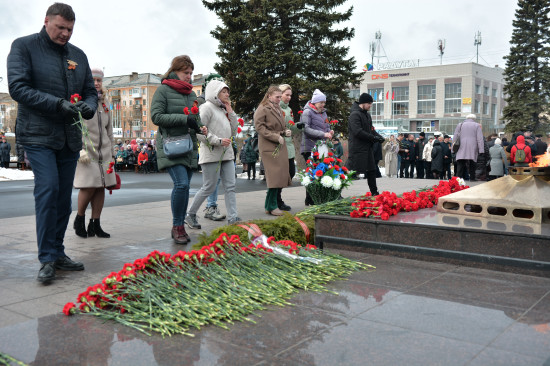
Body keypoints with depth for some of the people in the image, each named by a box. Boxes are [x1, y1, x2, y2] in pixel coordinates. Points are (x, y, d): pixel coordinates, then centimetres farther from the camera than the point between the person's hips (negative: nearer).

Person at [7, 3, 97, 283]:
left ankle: (58, 253, 19)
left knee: (64, 196, 8)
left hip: (70, 137, 5)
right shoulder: (24, 46, -1)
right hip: (39, 134, -5)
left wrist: (89, 106, -7)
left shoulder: (78, 55, 14)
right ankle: (47, 259, -6)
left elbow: (90, 91, 17)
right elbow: (17, 87, -11)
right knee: (48, 190, -15)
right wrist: (58, 104, -21)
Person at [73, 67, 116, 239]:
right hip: (85, 152, -5)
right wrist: (79, 149, -16)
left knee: (101, 187, 1)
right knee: (89, 186, -12)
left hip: (103, 152, 6)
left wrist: (112, 153, 17)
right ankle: (79, 220, 11)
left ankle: (95, 224, 9)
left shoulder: (104, 104, 17)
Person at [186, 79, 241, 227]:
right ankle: (190, 215, 13)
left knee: (230, 186, 1)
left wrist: (230, 112, 10)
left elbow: (233, 131, 17)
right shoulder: (207, 107, -7)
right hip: (211, 154, -8)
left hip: (227, 154, 8)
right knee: (209, 187, -2)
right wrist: (218, 141, -20)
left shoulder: (223, 110, 19)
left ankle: (232, 218, 2)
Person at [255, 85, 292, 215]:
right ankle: (271, 207, -5)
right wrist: (276, 137, -18)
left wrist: (286, 132, 7)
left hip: (280, 146, 9)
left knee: (281, 175, 6)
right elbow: (259, 127, -14)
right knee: (275, 176, -12)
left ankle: (270, 204, 15)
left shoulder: (278, 109, 21)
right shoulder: (262, 109, -6)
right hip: (269, 147, -9)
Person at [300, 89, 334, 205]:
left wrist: (329, 132, -1)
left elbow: (327, 127, 24)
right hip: (310, 148, -7)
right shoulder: (307, 112, -5)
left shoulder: (323, 113, 19)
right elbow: (306, 129, -15)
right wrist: (323, 134, -21)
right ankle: (309, 200, 2)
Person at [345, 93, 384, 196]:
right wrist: (374, 138, -18)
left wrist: (379, 137, 1)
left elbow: (371, 129, 21)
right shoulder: (355, 114, -14)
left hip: (367, 148, 10)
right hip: (357, 149, -9)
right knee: (349, 172, -7)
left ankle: (374, 193, 24)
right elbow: (358, 132, -23)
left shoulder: (367, 115, 16)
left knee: (372, 170, 14)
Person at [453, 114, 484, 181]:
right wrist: (481, 150, -1)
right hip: (472, 149, -1)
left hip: (461, 148, 1)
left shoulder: (460, 125, 12)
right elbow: (480, 139, 1)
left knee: (460, 164, -2)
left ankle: (458, 177, -13)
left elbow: (455, 137, 10)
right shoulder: (477, 125, 7)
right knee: (472, 164, 5)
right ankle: (472, 178, 5)